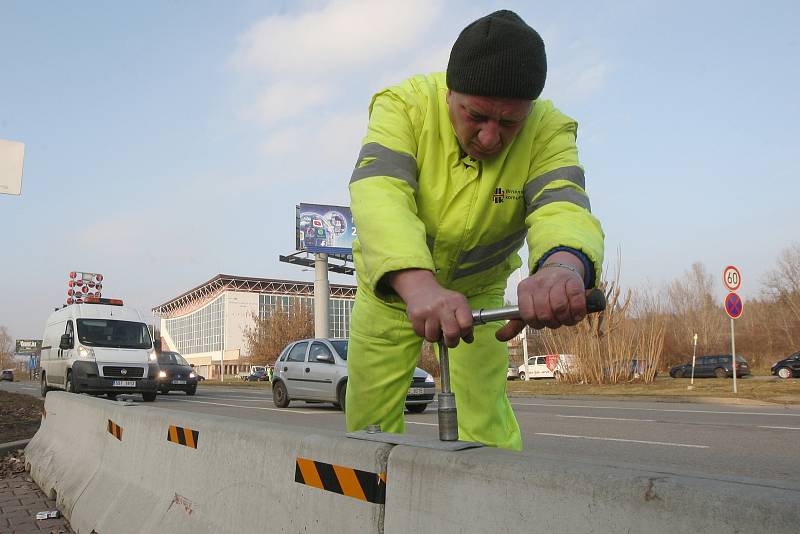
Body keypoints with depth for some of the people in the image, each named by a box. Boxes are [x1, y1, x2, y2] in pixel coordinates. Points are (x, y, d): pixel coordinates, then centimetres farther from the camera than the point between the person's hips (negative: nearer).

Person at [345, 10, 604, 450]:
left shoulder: (549, 130, -21)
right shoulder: (404, 104, -26)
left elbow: (562, 205, -37)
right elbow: (378, 193, -41)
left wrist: (564, 265, -62)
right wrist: (418, 283, -59)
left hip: (479, 292, 0)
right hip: (392, 285, 0)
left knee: (487, 423, -10)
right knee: (367, 422, 8)